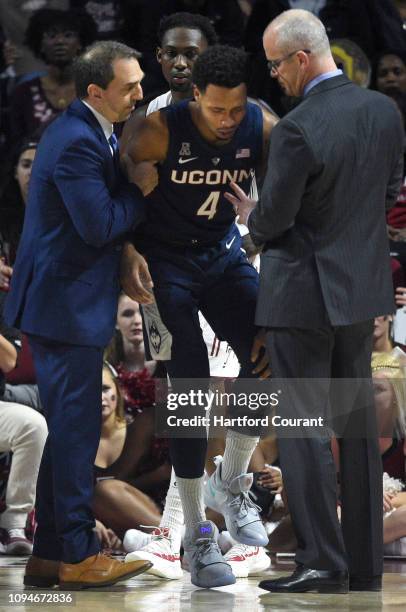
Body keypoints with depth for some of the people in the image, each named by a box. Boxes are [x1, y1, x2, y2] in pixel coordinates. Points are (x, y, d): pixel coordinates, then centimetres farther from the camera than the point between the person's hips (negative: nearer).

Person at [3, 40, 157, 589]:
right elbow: (100, 225, -23)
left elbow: (107, 218, 18)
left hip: (62, 301, 11)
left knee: (68, 428, 14)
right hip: (66, 305, -11)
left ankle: (50, 554, 19)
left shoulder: (89, 133, 12)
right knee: (76, 426, -6)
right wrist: (140, 189, -10)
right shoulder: (77, 142, -20)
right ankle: (78, 558, -1)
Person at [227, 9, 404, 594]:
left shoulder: (296, 130, -22)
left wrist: (251, 216, 6)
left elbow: (273, 220, -16)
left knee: (304, 429, -2)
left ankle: (322, 562, -5)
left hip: (304, 294, -7)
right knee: (358, 425, 12)